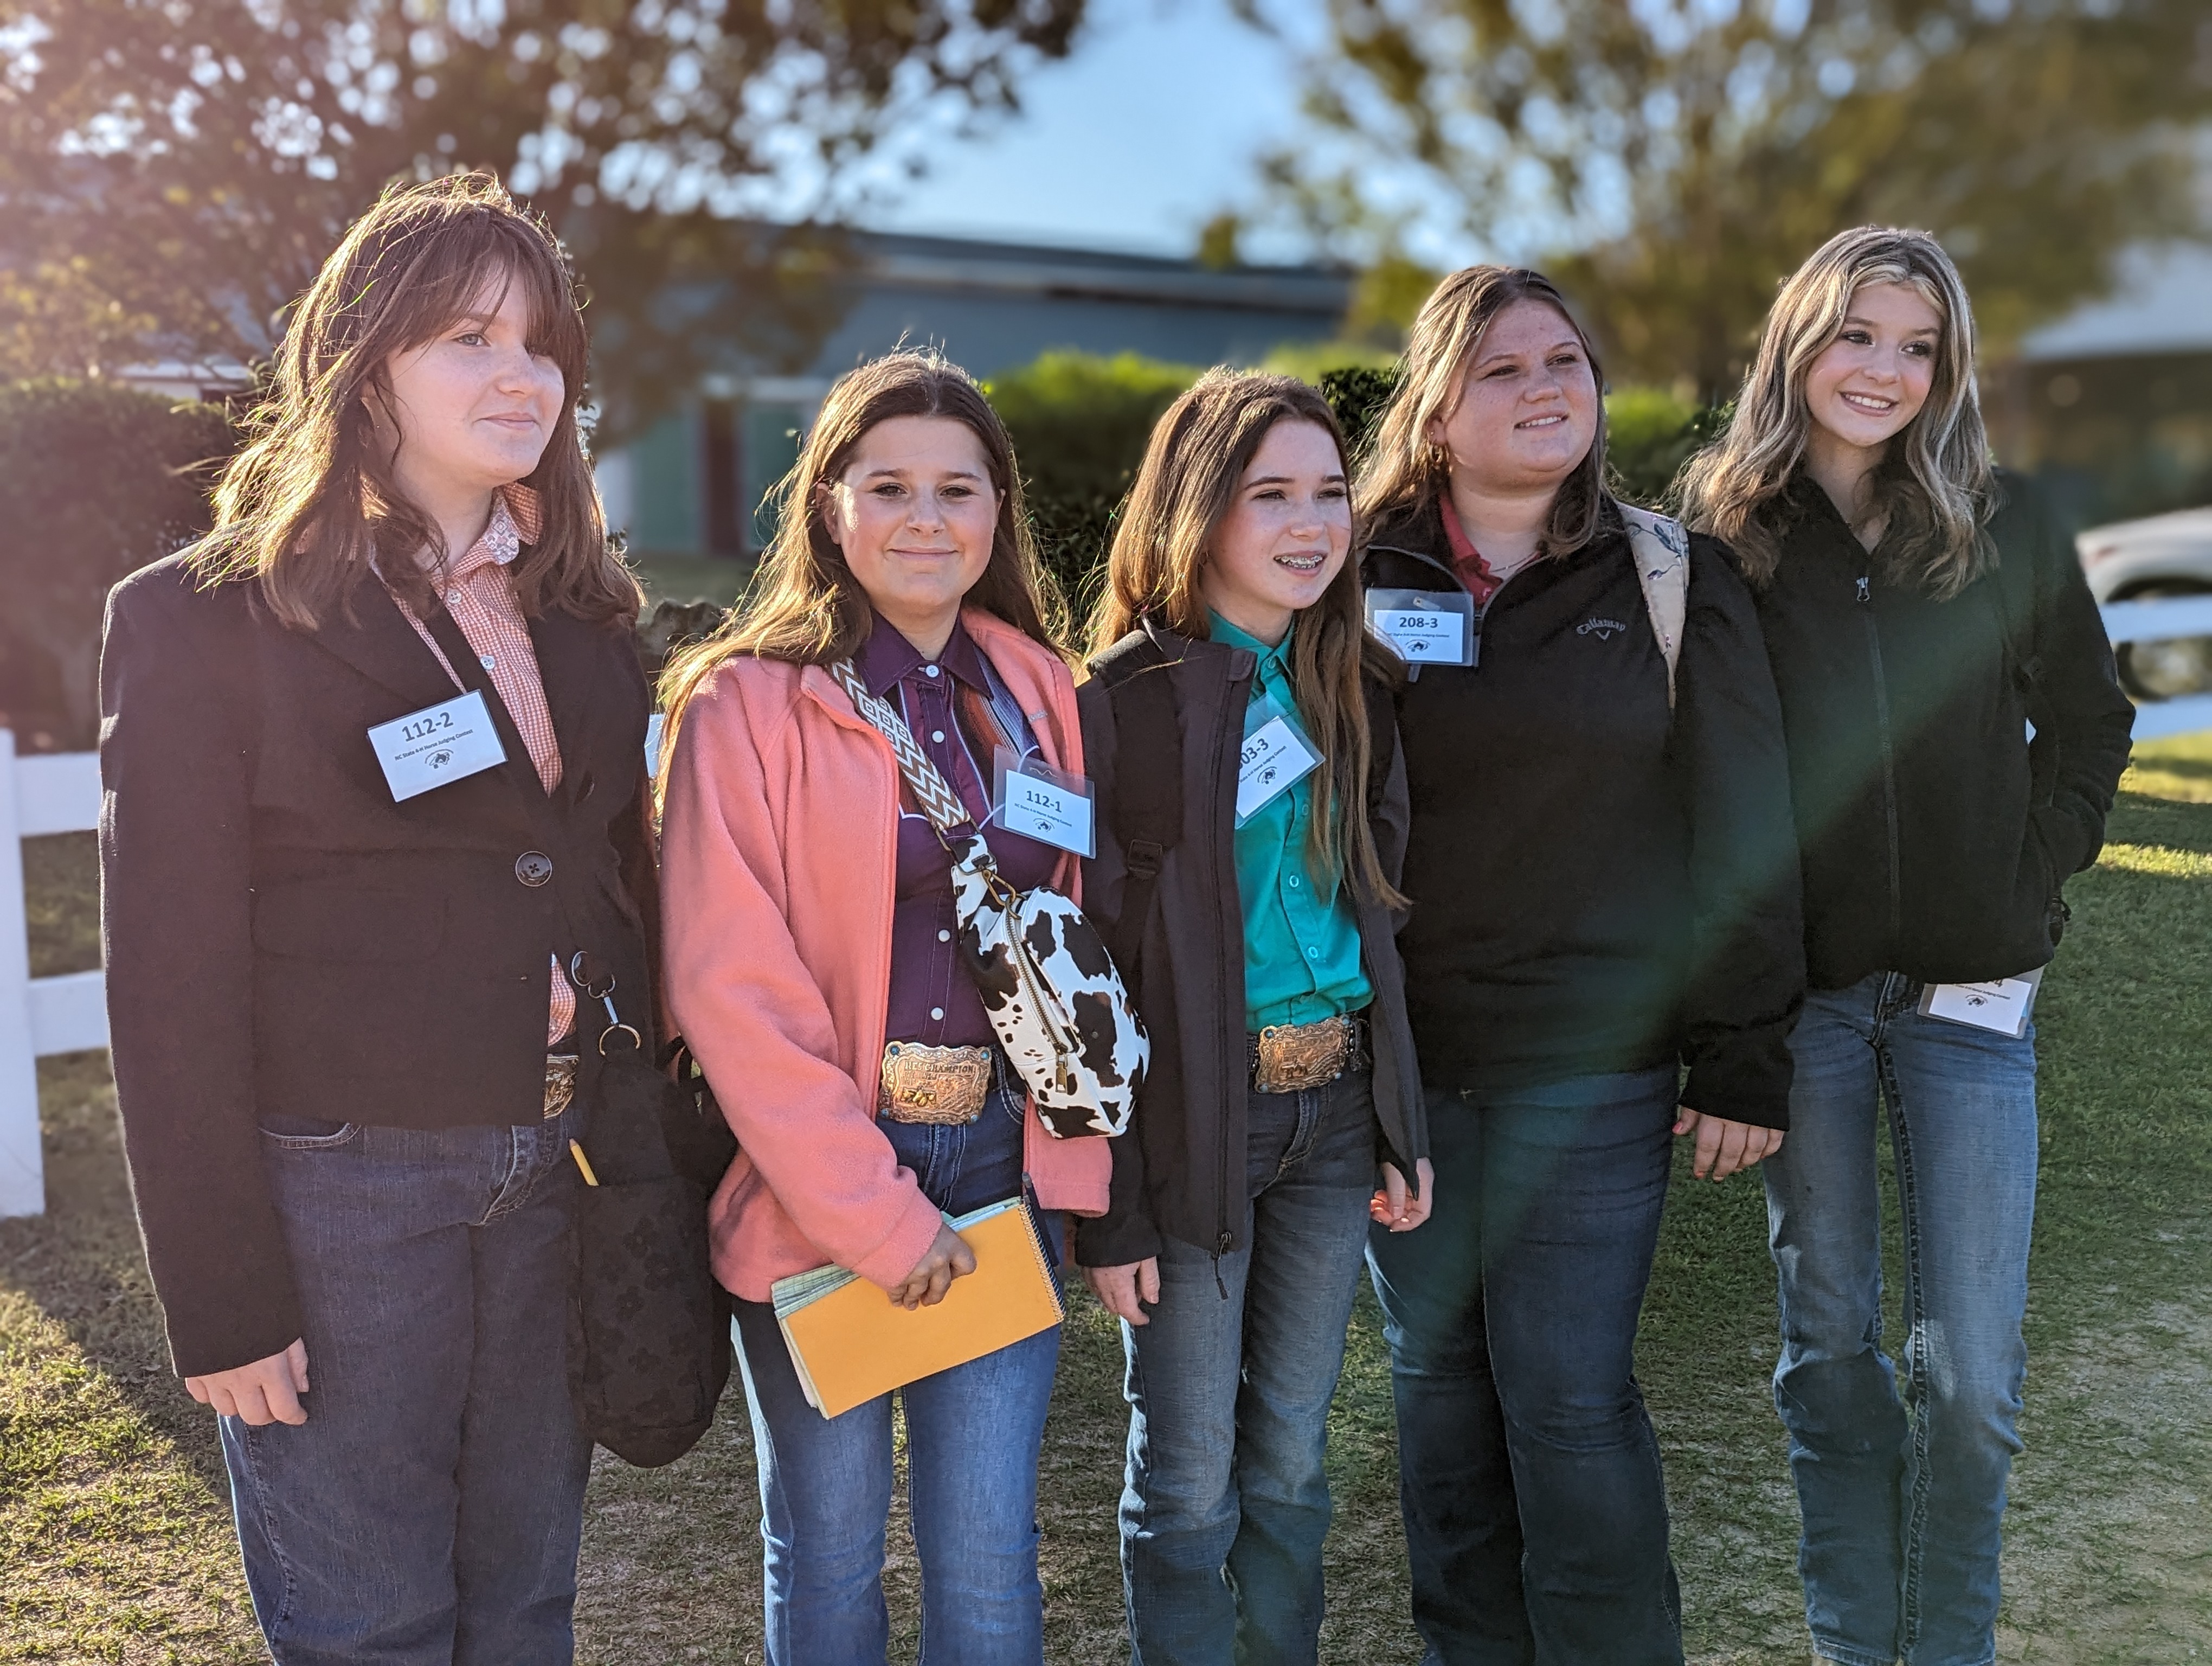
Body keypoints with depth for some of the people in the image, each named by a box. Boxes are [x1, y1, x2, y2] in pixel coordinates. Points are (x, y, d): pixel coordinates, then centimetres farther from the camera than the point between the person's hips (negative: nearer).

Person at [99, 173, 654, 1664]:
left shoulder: (580, 621, 10)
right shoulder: (207, 620, -7)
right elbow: (172, 982, -9)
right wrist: (221, 1296, -11)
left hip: (559, 1178, 5)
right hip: (339, 1188, -5)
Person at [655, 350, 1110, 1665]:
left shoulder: (1038, 696, 8)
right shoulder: (747, 701, -7)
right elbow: (731, 987, -12)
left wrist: (1076, 1158, 0)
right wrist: (873, 1212, -14)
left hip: (1002, 1161, 3)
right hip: (814, 1182, -3)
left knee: (990, 1554, 6)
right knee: (829, 1548, 11)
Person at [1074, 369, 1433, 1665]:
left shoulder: (1349, 686, 8)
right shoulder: (1127, 700, -11)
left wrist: (1403, 1127, 11)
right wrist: (1108, 1206, -13)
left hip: (1335, 1107, 5)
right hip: (1194, 1116, -5)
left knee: (1291, 1459, 15)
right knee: (1191, 1479, 6)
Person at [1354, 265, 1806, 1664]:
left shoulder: (1671, 581, 0)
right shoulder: (1363, 580, 3)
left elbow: (1743, 832, 0)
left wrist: (1744, 1054, -3)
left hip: (1591, 1069, -2)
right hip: (1396, 1067, 2)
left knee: (1570, 1401, -1)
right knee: (1440, 1384, 12)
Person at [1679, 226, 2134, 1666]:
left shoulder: (2007, 522, 1)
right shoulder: (1726, 534, 0)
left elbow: (2088, 720, 10)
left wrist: (2031, 879, 0)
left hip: (1970, 992, 0)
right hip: (1802, 993, 0)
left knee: (1970, 1374, 0)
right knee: (1830, 1349, 11)